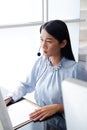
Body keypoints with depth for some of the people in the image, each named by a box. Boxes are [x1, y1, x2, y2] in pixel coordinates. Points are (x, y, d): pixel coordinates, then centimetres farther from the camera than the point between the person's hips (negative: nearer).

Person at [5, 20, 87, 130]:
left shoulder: (76, 70, -19)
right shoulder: (41, 62, -1)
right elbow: (26, 85, 9)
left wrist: (58, 107, -26)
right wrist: (9, 99, -4)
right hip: (39, 120, 5)